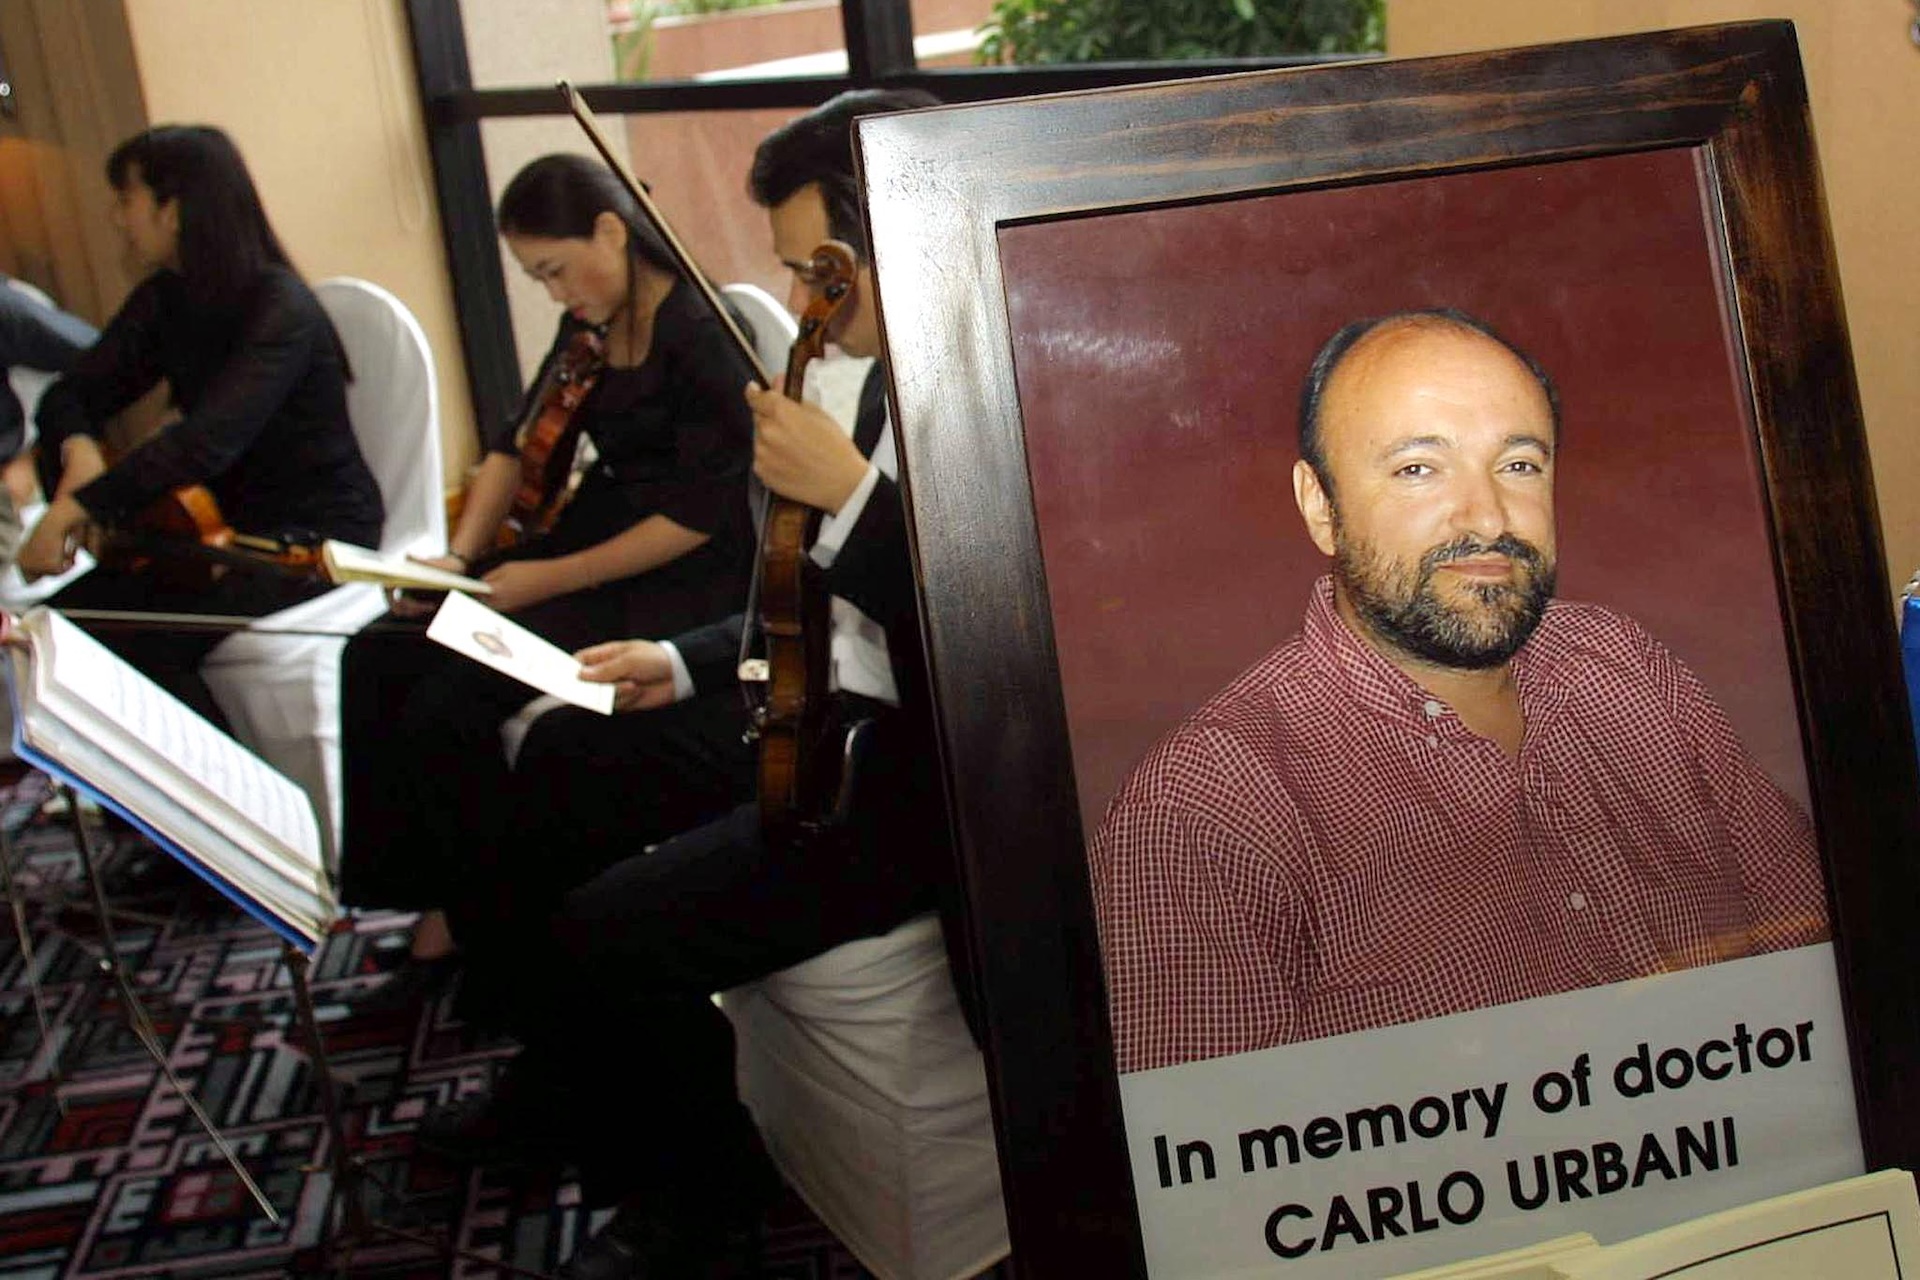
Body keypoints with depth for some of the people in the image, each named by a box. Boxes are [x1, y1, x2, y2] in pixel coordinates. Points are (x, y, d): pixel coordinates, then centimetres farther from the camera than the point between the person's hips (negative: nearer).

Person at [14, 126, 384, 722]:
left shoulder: (281, 308, -19)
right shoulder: (163, 300, 5)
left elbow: (209, 439, -31)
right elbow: (72, 395, 7)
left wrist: (79, 505, -33)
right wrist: (77, 447, -17)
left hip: (314, 536, -7)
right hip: (226, 524, 7)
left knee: (135, 643, -24)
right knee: (65, 619, -10)